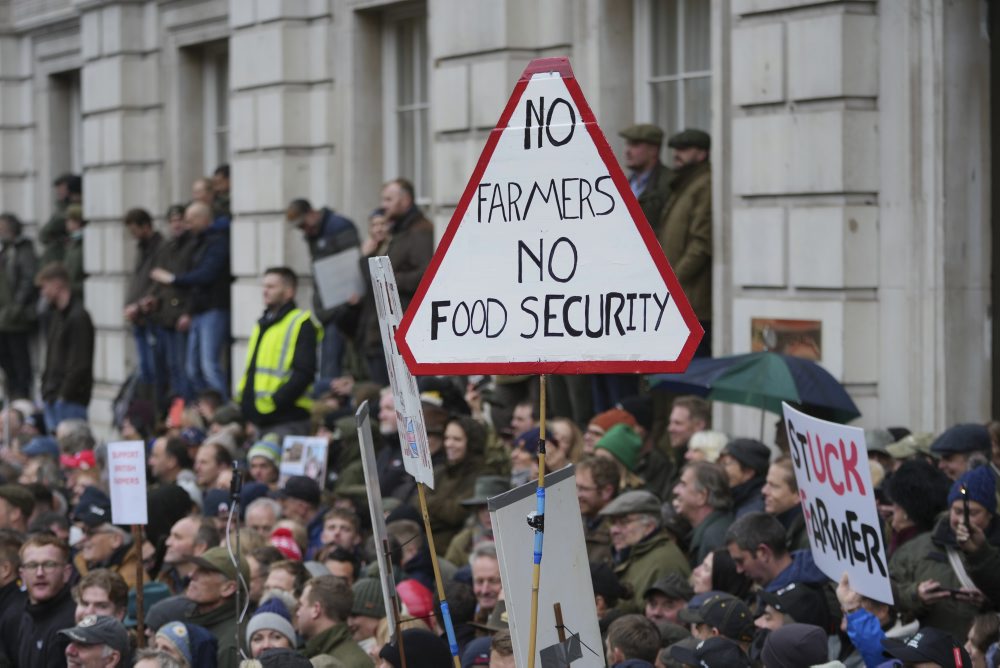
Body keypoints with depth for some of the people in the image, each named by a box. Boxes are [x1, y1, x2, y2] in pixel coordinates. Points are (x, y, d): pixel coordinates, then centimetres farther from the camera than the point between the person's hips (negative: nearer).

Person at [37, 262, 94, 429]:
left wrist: (65, 394, -16)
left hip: (70, 399, -9)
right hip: (53, 397, 9)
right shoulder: (57, 315, 16)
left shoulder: (78, 317, -12)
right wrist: (46, 389, 12)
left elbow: (80, 364, -16)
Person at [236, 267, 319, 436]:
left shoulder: (301, 325, -7)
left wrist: (276, 400, -22)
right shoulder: (262, 324, 21)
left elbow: (304, 373, -16)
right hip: (259, 419, 9)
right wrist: (243, 398, 11)